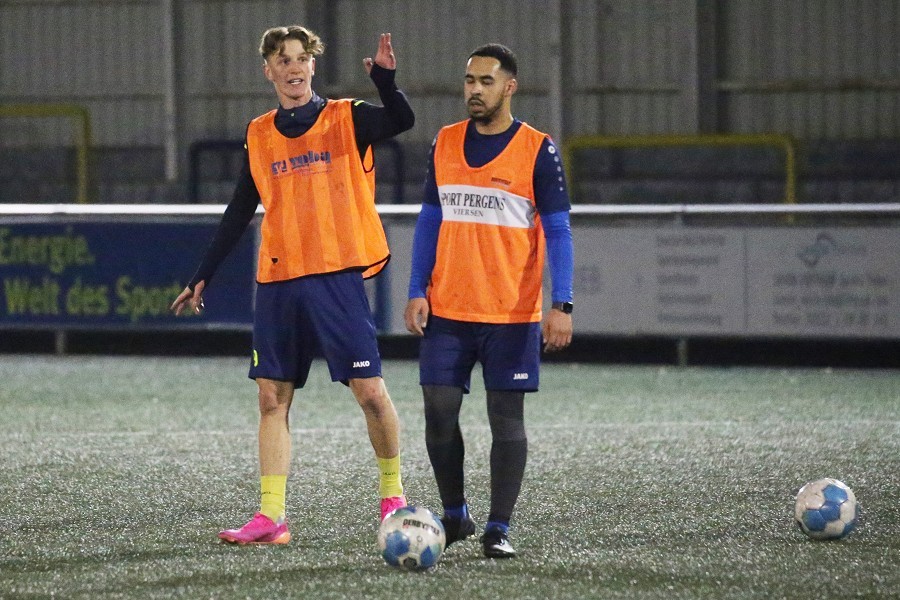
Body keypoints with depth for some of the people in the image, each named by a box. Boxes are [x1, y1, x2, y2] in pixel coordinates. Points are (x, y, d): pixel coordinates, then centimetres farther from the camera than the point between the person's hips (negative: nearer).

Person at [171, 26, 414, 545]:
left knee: (369, 389, -6)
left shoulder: (347, 120, 1)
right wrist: (203, 277, 18)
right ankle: (271, 517, 1)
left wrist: (385, 78, -37)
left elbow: (402, 121, -19)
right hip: (278, 282, 4)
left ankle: (393, 494, 12)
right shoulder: (259, 136, 13)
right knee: (272, 397, 0)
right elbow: (238, 214, 19)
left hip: (338, 275, -4)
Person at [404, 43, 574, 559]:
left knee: (507, 417, -2)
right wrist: (417, 293, 3)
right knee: (439, 411, 0)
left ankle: (499, 529, 3)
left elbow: (558, 231, -5)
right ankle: (455, 516, 17)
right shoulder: (445, 144, 8)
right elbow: (429, 221, 13)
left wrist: (562, 306, -14)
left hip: (512, 314, -3)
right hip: (447, 309, 3)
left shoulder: (538, 150, -3)